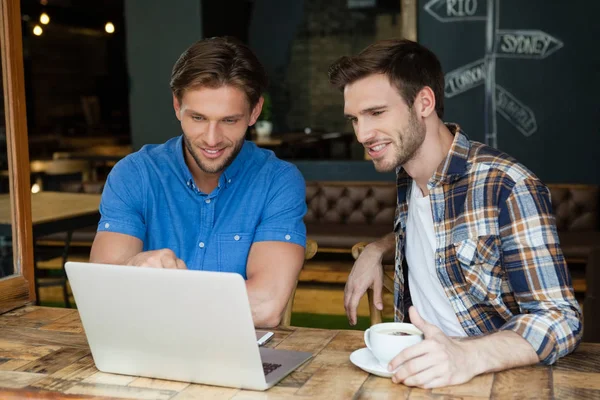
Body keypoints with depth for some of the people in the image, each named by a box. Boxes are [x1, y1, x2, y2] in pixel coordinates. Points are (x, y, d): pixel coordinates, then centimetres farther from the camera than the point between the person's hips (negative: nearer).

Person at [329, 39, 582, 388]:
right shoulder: (406, 174, 4)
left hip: (495, 373, -4)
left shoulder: (508, 188, -16)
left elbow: (560, 319, -20)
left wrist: (468, 356, -36)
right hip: (421, 369, 5)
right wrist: (377, 250, 6)